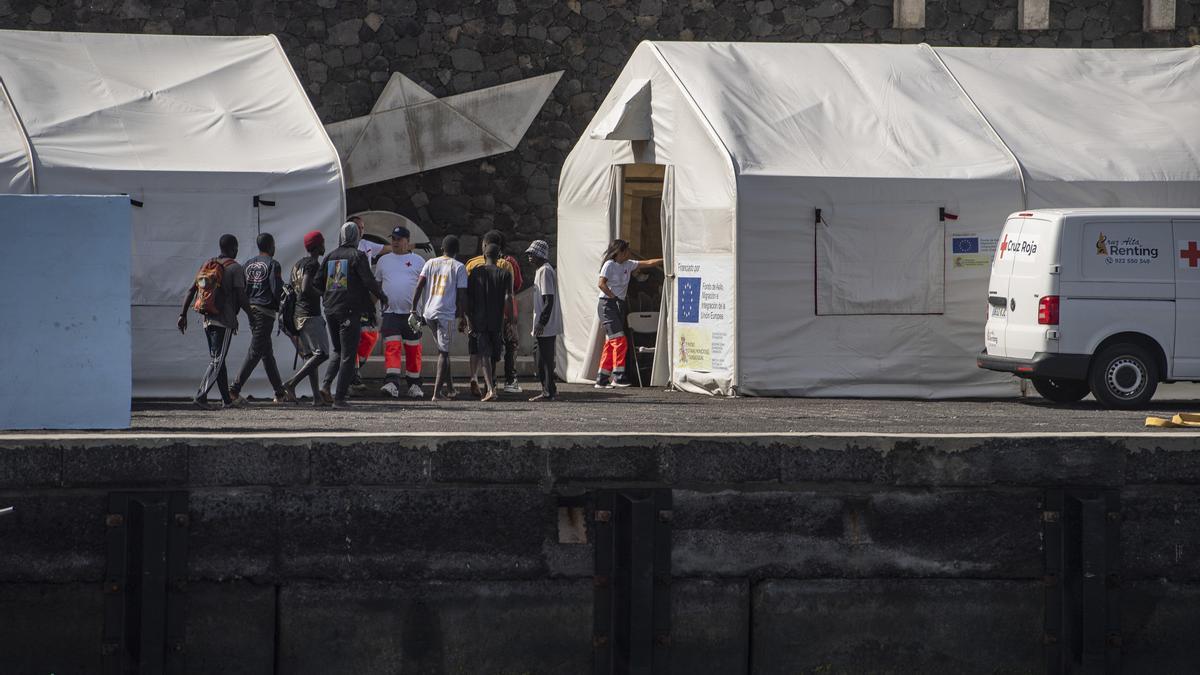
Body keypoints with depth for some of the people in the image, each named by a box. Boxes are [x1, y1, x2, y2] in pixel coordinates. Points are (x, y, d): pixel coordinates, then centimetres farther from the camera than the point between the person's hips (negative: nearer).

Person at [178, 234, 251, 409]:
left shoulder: (207, 266, 12)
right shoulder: (235, 268, -8)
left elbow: (191, 291, 8)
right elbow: (241, 296, -13)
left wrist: (183, 314, 11)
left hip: (208, 320, 7)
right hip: (225, 320, -7)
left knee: (217, 360, 13)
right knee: (217, 360, -7)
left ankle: (227, 399, 20)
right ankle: (200, 396, -20)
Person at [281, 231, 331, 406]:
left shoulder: (297, 264, 17)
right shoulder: (313, 264, -11)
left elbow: (293, 288, 20)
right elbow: (306, 288, -23)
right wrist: (323, 294, -10)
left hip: (298, 313, 10)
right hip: (311, 314, -10)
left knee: (310, 355, 8)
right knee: (320, 354, -11)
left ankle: (317, 396, 3)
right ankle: (292, 382, -21)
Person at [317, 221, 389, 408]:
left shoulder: (330, 257, 8)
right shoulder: (357, 256, -7)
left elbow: (318, 281, 8)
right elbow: (368, 280, -13)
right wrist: (381, 295, 4)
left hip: (330, 309, 5)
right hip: (350, 310, -5)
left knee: (338, 351, 19)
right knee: (348, 354, 0)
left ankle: (326, 384, -2)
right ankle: (340, 397, -4)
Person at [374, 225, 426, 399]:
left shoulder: (417, 261, 6)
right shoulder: (383, 261, 12)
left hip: (411, 313, -1)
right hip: (390, 312, 1)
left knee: (413, 350, 5)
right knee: (392, 347, -13)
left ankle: (414, 385, 17)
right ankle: (392, 384, -22)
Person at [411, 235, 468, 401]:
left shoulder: (431, 263, 10)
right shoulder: (459, 267, -2)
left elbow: (419, 286, 3)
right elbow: (462, 295, -5)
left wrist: (414, 310, 6)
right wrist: (462, 318, 2)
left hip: (428, 313, 4)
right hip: (447, 313, -4)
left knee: (443, 350, 19)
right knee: (443, 352, -1)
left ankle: (450, 389, 24)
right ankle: (437, 392, -9)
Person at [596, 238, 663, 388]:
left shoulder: (628, 265, 14)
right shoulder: (609, 265, -8)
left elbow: (648, 263, 15)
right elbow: (601, 284, -16)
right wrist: (614, 297, -16)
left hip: (619, 305, 8)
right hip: (607, 304, -8)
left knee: (611, 343, 6)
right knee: (620, 341, -14)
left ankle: (602, 380, 7)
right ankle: (618, 377, -14)